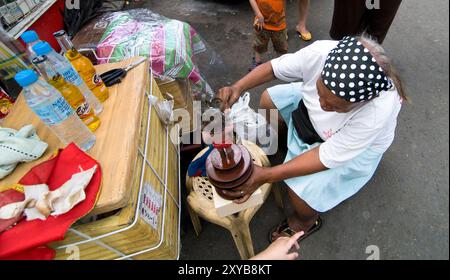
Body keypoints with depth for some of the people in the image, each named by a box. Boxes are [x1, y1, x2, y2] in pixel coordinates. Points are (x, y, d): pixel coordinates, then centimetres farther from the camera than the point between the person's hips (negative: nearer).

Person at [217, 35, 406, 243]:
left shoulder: (377, 113, -41)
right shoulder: (320, 52, -33)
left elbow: (327, 157, -32)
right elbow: (273, 67, -17)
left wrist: (267, 175, -35)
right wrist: (238, 87, -33)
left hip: (353, 144, -4)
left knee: (301, 189, -20)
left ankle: (304, 222, 17)